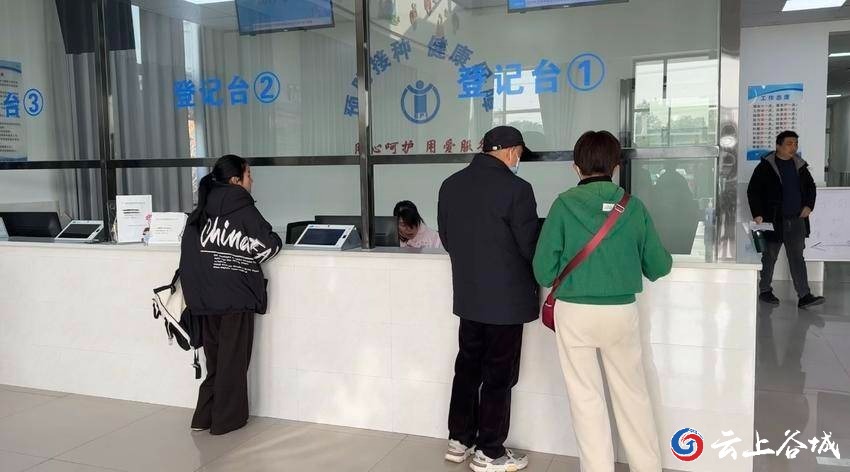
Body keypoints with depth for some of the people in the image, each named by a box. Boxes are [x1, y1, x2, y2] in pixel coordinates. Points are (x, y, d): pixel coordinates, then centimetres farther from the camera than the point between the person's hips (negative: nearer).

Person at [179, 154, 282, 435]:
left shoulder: (200, 212, 7)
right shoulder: (243, 209, -10)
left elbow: (188, 252, 5)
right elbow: (271, 244, -11)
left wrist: (195, 293, 9)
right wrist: (250, 255, 10)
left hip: (206, 297, 6)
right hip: (236, 296, -6)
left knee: (214, 357, 17)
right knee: (233, 359, 6)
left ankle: (203, 417, 23)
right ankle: (226, 420, 15)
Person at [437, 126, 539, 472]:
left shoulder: (450, 185, 3)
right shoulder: (515, 188, -17)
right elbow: (530, 246, -14)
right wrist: (534, 280, 6)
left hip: (467, 294, 6)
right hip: (506, 297, -6)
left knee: (467, 367, 18)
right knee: (498, 375, 5)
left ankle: (459, 440, 28)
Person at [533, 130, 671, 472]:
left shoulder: (565, 204, -8)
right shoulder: (633, 205, -2)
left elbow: (544, 268, -9)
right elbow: (659, 266, 3)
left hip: (575, 312, -2)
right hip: (622, 312, 2)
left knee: (586, 397, 11)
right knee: (632, 393, 18)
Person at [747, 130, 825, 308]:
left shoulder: (800, 165, 9)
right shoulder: (766, 166, -6)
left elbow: (811, 187, 21)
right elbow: (752, 191, -6)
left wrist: (809, 205, 6)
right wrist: (757, 214, -13)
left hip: (797, 220, 4)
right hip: (774, 220, -4)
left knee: (797, 258, 3)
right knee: (769, 257, 8)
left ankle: (804, 296, 1)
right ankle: (765, 290, 21)